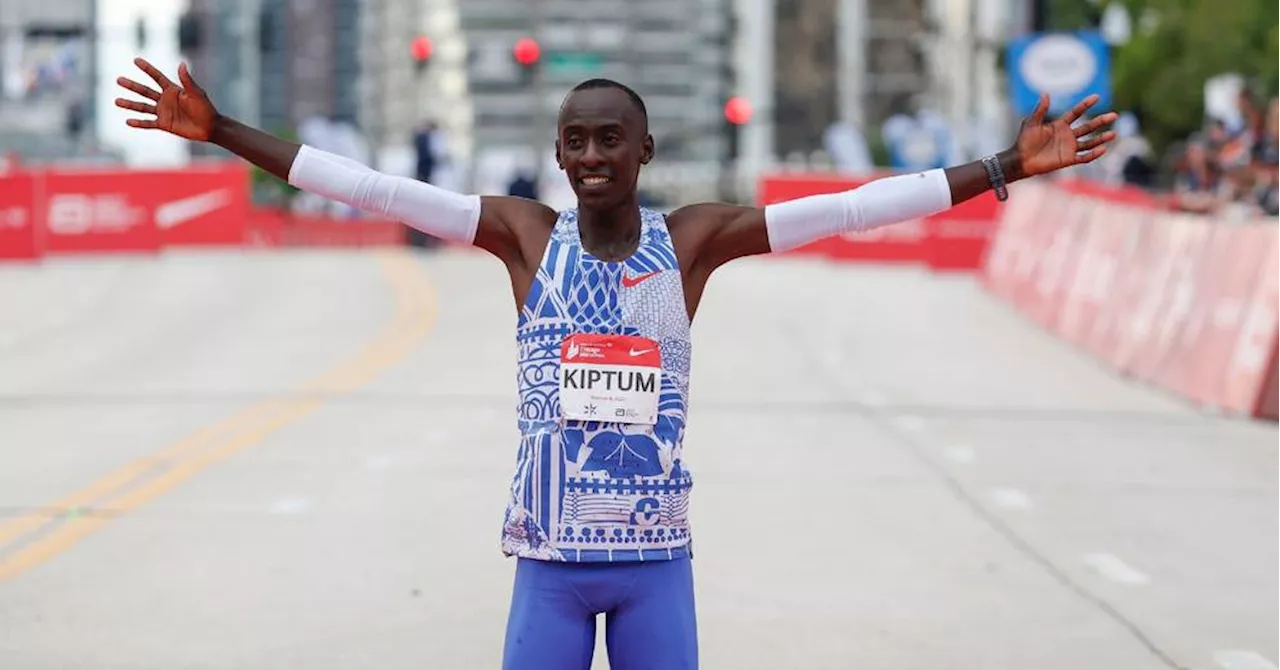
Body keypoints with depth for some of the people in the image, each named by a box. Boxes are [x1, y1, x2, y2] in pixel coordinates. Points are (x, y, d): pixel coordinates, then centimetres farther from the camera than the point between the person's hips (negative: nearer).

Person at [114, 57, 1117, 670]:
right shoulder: (524, 234, -1)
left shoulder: (694, 240, -2)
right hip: (550, 556, 0)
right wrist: (221, 132, -9)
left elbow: (854, 206, -6)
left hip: (655, 556, 0)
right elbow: (374, 188, -5)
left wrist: (1009, 167, -10)